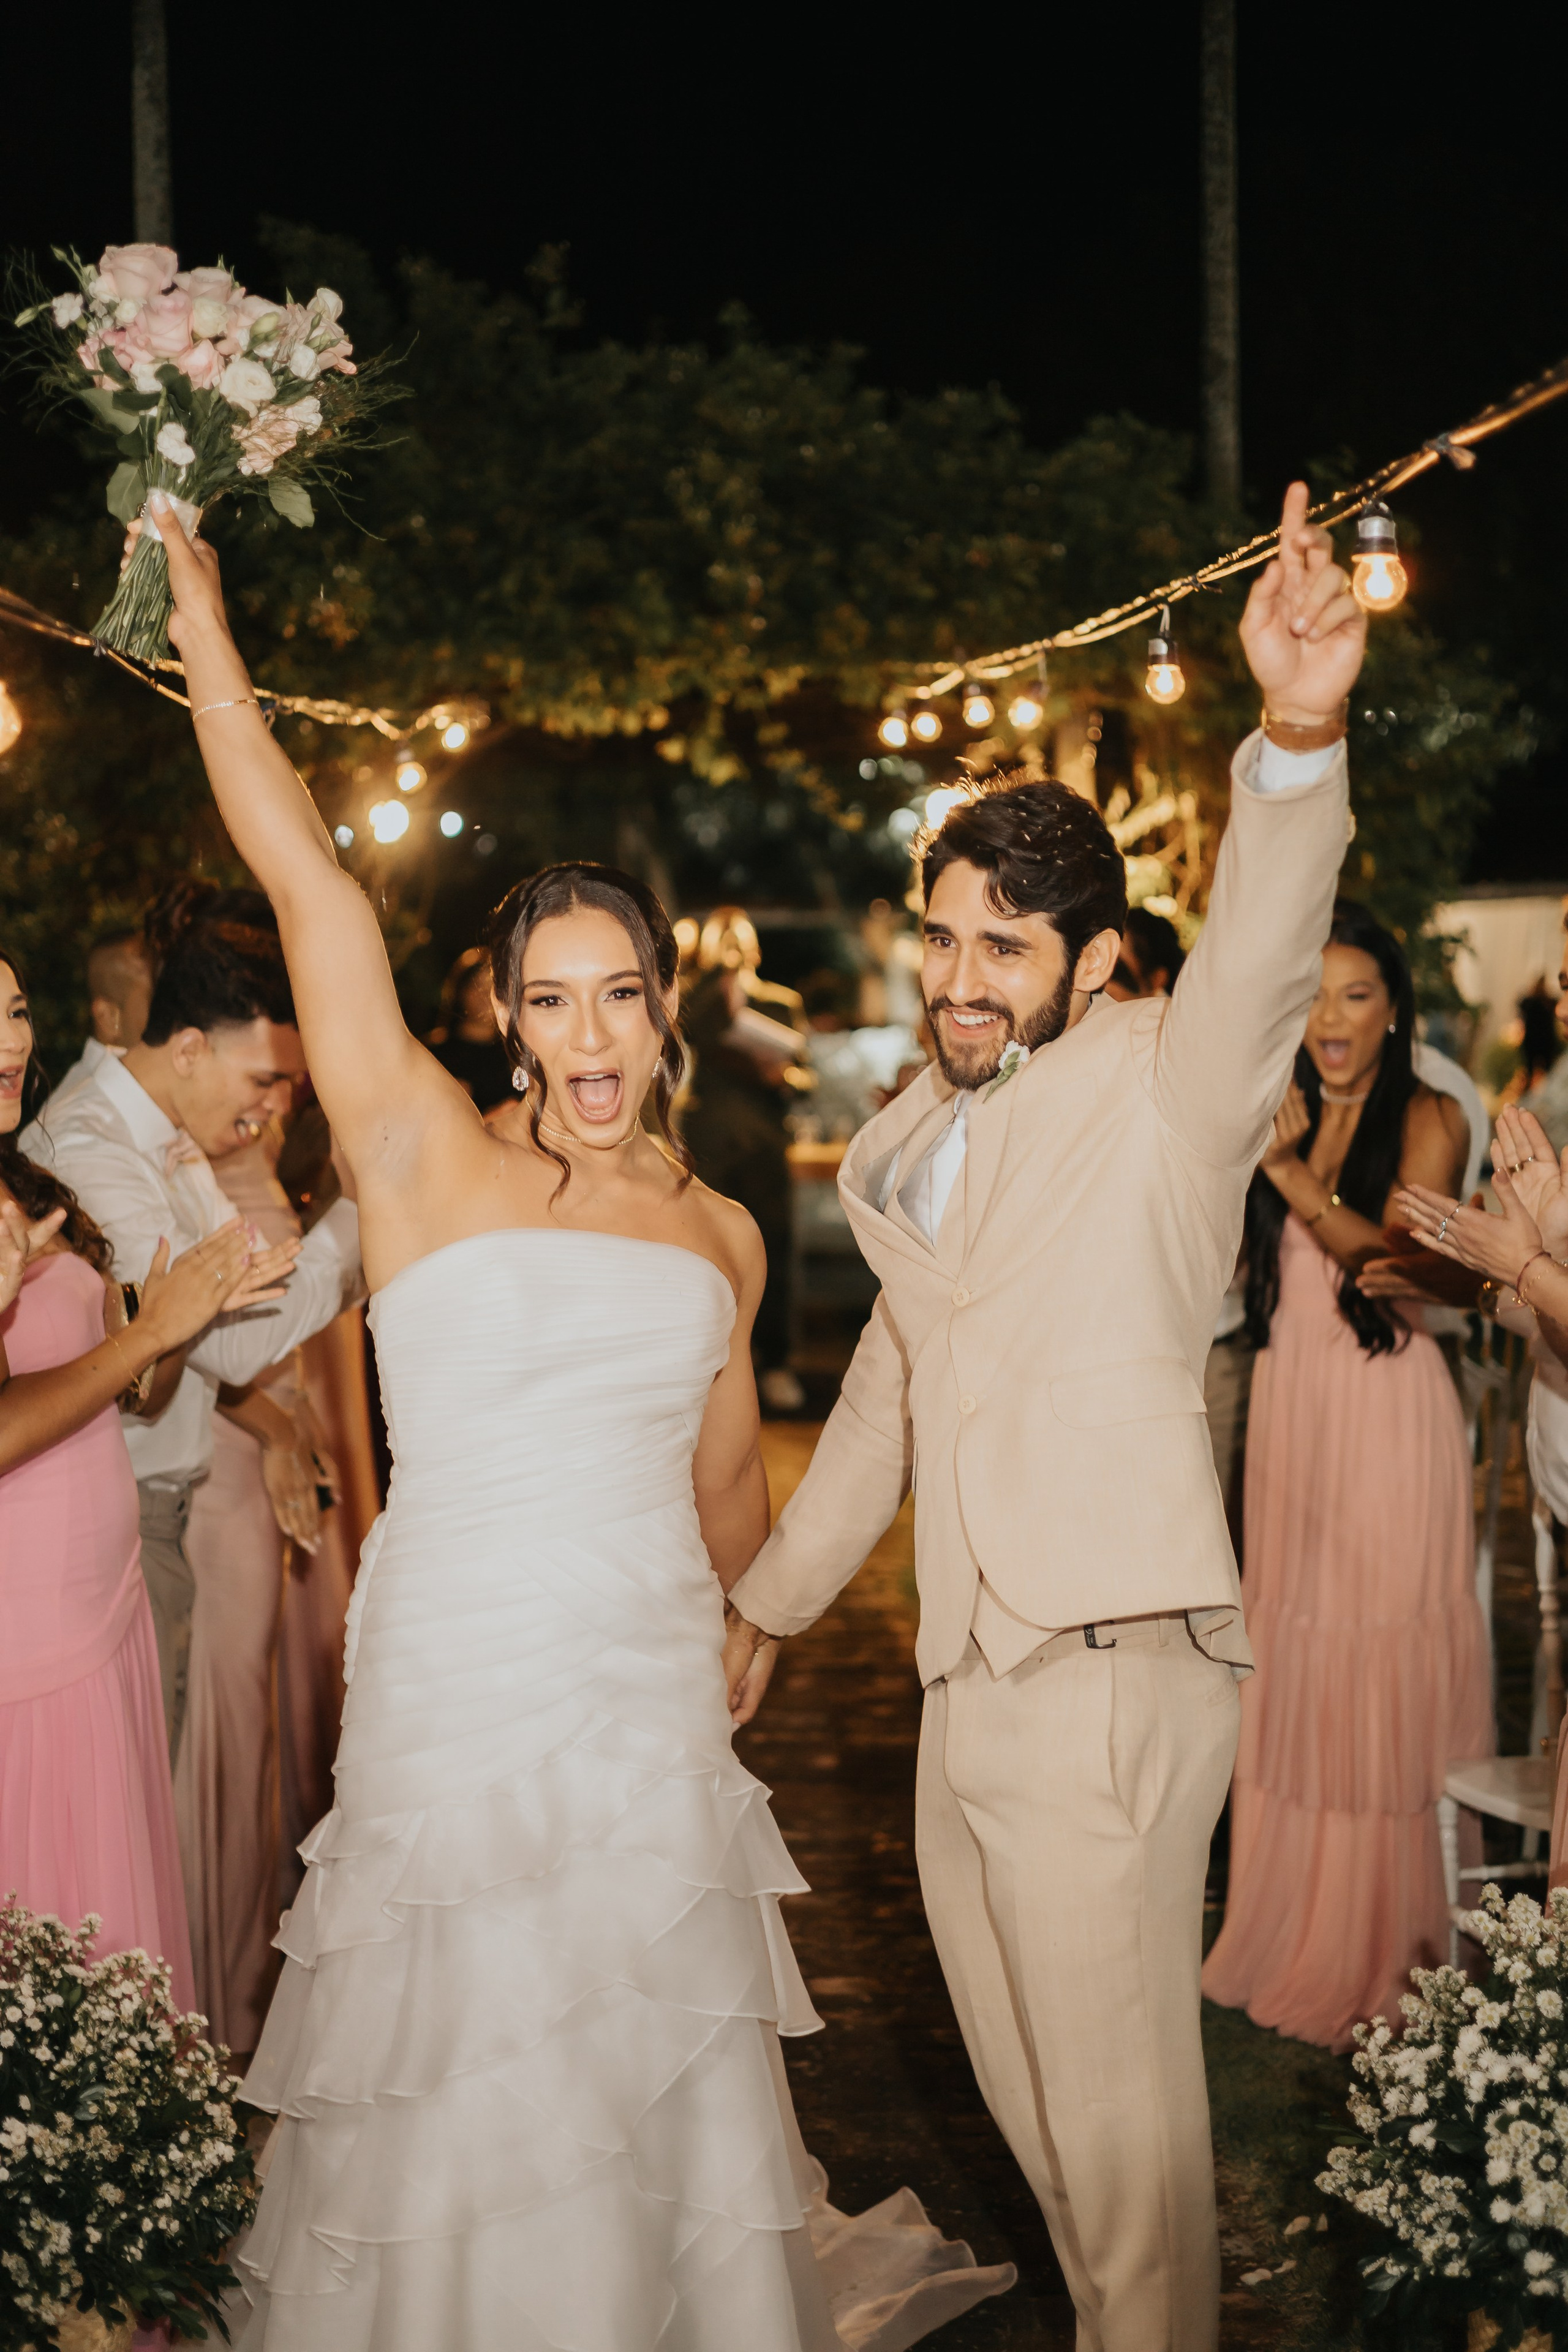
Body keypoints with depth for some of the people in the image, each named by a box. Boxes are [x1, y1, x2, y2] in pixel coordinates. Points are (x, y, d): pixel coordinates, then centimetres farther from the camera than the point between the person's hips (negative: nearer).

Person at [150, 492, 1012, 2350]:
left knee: (659, 2100, 11)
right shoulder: (427, 1157, -5)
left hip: (661, 1706, 4)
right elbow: (306, 880, -11)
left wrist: (750, 1634, 29)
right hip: (456, 1696, -4)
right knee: (460, 2108, 4)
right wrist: (205, 641, -12)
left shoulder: (721, 1235, 7)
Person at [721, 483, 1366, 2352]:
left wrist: (1299, 738, -48)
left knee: (1120, 2105, -1)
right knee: (1021, 2078, 17)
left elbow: (1264, 954, -29)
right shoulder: (920, 1134, 15)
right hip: (968, 1675, 8)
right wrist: (770, 1598, 32)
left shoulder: (1162, 1085, -7)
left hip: (1105, 1675, -8)